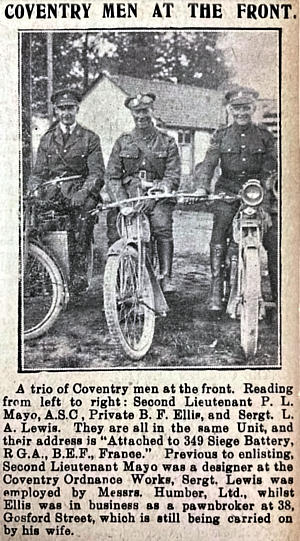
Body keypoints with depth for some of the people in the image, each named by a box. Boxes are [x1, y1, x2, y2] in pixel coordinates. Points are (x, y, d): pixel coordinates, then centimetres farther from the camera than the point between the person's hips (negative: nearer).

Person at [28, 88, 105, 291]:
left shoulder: (90, 138, 9)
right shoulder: (47, 139, 18)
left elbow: (97, 173, -1)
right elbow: (38, 173, 15)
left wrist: (83, 191, -19)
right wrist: (33, 192, -6)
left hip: (79, 191, -1)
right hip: (53, 190, 2)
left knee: (85, 207, -30)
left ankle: (79, 269, -23)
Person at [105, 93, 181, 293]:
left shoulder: (167, 142, 11)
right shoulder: (122, 142, 16)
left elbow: (173, 176, 1)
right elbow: (112, 176, 9)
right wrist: (121, 201, -8)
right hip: (128, 195, 2)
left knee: (163, 226, -27)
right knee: (114, 223, -20)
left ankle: (166, 277, -26)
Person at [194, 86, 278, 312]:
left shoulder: (264, 134, 11)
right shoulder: (221, 135, 10)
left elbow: (271, 165, 5)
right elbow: (209, 162, 0)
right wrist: (202, 186, -17)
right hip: (228, 190, 0)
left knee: (273, 238, -11)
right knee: (218, 235, -19)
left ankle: (278, 291, 1)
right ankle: (216, 289, -17)